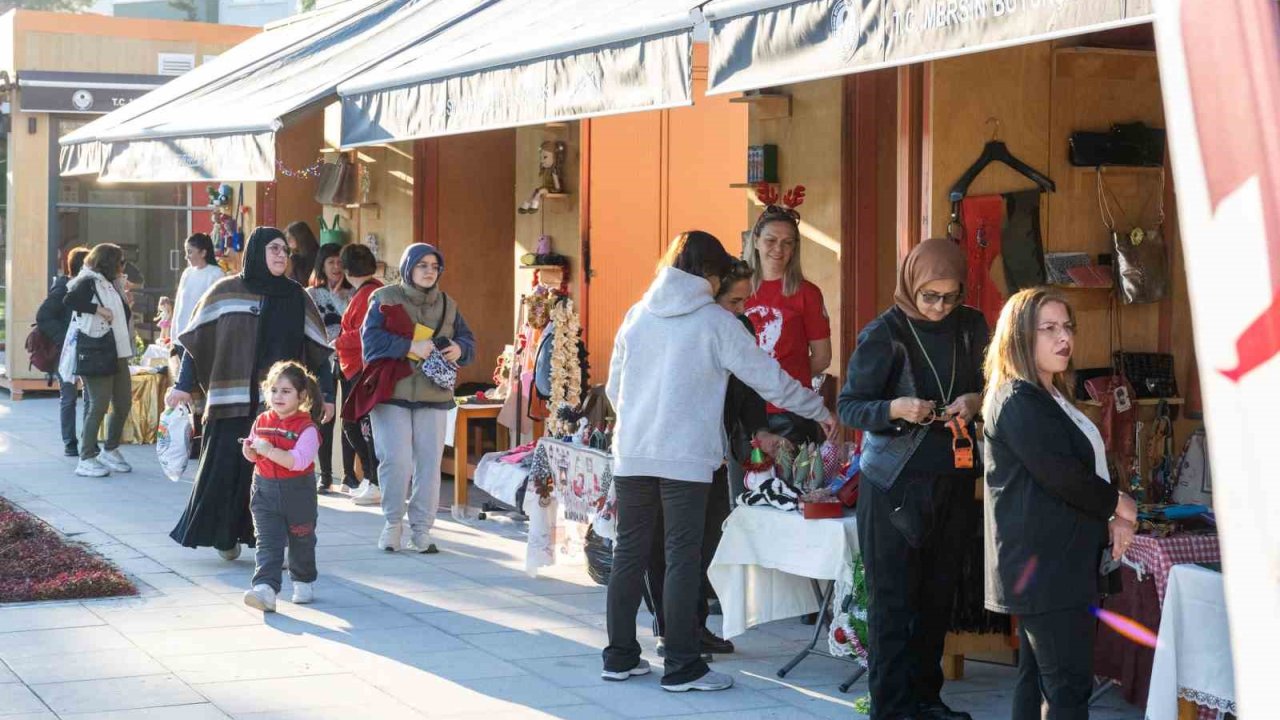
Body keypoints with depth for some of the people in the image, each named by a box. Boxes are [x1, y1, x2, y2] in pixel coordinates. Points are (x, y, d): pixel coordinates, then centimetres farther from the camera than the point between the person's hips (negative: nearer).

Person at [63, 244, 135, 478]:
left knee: (124, 404, 10)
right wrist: (98, 309, -24)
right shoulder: (88, 282, -8)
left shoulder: (111, 285, 19)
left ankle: (110, 451, 25)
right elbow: (69, 300, -26)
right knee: (99, 405, -9)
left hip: (118, 353, 9)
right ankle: (86, 459, -3)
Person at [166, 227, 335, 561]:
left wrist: (326, 393, 5)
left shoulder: (296, 297, 10)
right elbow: (196, 340, 5)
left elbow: (317, 349, 11)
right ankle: (223, 533, 17)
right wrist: (183, 386, -1)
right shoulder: (226, 292, 4)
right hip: (233, 402, -1)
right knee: (227, 467, -1)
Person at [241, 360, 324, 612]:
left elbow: (299, 460, -26)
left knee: (301, 541, 15)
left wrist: (269, 450, -31)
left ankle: (303, 582, 35)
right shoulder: (262, 422, 5)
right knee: (267, 543, -8)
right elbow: (253, 456, 17)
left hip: (298, 492, -3)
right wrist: (249, 450, -7)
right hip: (265, 490, 3)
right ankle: (265, 589, -20)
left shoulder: (306, 428, -13)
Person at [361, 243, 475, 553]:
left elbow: (467, 339, 15)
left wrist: (459, 348, -9)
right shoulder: (385, 298, 2)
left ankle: (421, 528, 9)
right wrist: (411, 346, -19)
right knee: (396, 460, -10)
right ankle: (393, 522, 9)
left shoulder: (447, 304, 14)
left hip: (434, 396, 4)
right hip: (391, 392, -4)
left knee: (429, 463, 0)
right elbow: (370, 338, -10)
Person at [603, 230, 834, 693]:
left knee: (629, 553, 10)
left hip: (632, 455, 5)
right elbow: (769, 379, 0)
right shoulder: (715, 321, -4)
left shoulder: (637, 316, 10)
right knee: (683, 559, -2)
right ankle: (682, 667, 1)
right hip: (685, 459, -5)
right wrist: (821, 413, 11)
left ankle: (620, 656, 16)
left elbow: (613, 387, 15)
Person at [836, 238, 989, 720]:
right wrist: (897, 409, -26)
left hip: (954, 481, 5)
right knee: (893, 600, -2)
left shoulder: (971, 327, 6)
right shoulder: (884, 333, -8)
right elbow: (849, 407, -8)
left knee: (938, 597, 9)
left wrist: (974, 401, -7)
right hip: (895, 485, -5)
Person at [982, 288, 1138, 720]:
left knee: (1038, 679, 11)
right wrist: (1117, 503, -5)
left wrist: (1109, 520, -1)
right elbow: (1059, 474, -20)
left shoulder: (1052, 398, 18)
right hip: (1045, 567, -10)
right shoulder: (1018, 401, -13)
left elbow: (1083, 464, 16)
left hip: (1048, 566, 10)